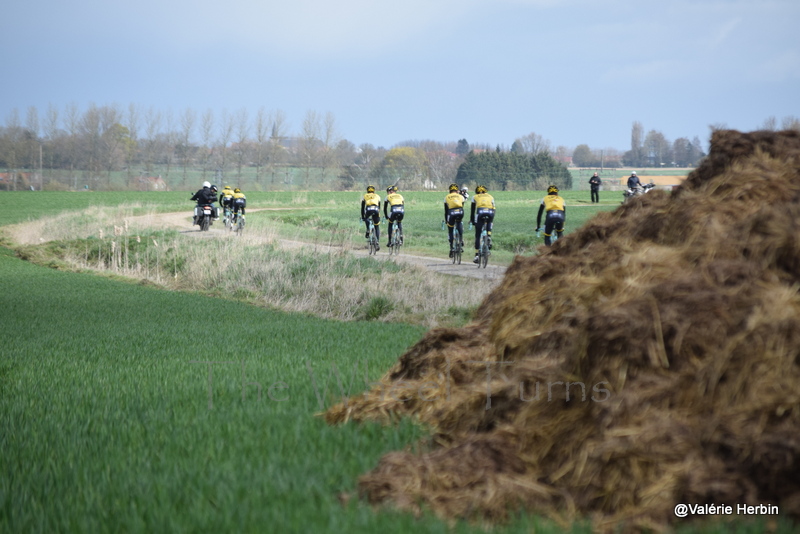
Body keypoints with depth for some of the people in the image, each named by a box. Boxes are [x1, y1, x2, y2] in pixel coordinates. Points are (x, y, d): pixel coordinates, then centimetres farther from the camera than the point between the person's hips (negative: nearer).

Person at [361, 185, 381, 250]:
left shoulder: (365, 197, 29)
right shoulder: (377, 197, 31)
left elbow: (362, 208, 31)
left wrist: (362, 217, 40)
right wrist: (379, 216, 45)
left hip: (368, 209, -1)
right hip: (376, 209, 1)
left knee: (366, 219, 35)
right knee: (377, 227, 13)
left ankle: (368, 231, 12)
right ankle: (378, 243, 4)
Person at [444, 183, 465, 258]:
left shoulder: (446, 197, 22)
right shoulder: (461, 196, 23)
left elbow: (446, 210, 25)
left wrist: (446, 220, 32)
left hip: (451, 213, -1)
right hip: (460, 212, 1)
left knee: (450, 230, 17)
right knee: (459, 222, 34)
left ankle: (452, 247, 11)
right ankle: (461, 239, 20)